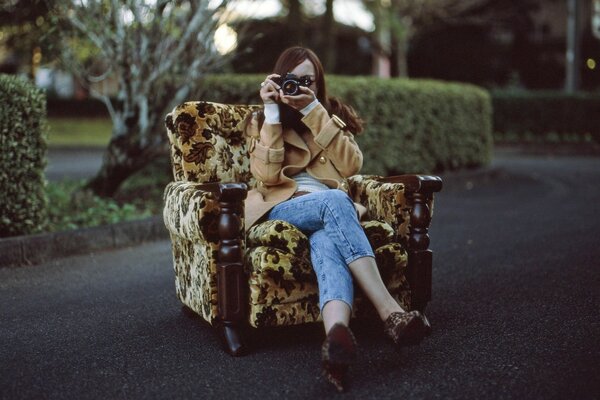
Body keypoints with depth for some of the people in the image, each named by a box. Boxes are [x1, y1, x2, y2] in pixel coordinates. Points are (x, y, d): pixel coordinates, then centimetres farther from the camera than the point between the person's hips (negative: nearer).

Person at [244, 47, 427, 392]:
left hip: (330, 206, 2)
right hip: (283, 208, -1)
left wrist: (314, 112, -9)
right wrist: (272, 111, -6)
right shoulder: (264, 121, 16)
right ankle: (389, 310, -48)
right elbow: (266, 174, -4)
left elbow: (351, 165, -3)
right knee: (334, 201, -36)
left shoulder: (334, 114, 18)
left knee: (327, 240, -38)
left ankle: (336, 333, -67)